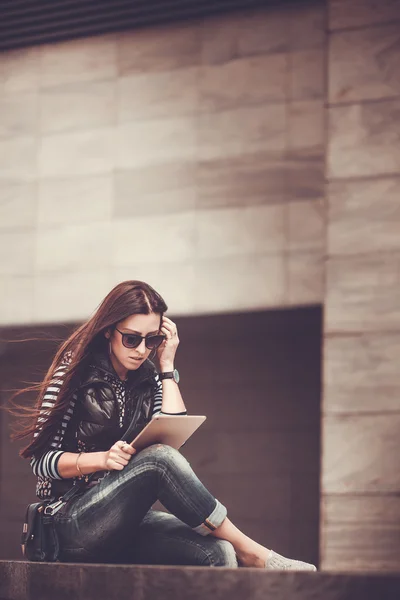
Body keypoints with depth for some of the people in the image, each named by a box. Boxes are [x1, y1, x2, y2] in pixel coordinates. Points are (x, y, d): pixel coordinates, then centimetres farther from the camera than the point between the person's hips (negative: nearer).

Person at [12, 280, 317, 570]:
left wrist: (167, 366, 0)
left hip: (128, 523, 5)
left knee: (217, 552, -26)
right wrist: (103, 459, -24)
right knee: (158, 458, -31)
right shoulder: (76, 372, -3)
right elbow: (41, 460, -7)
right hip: (72, 524, -5)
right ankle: (252, 554, -24)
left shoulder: (150, 380, 12)